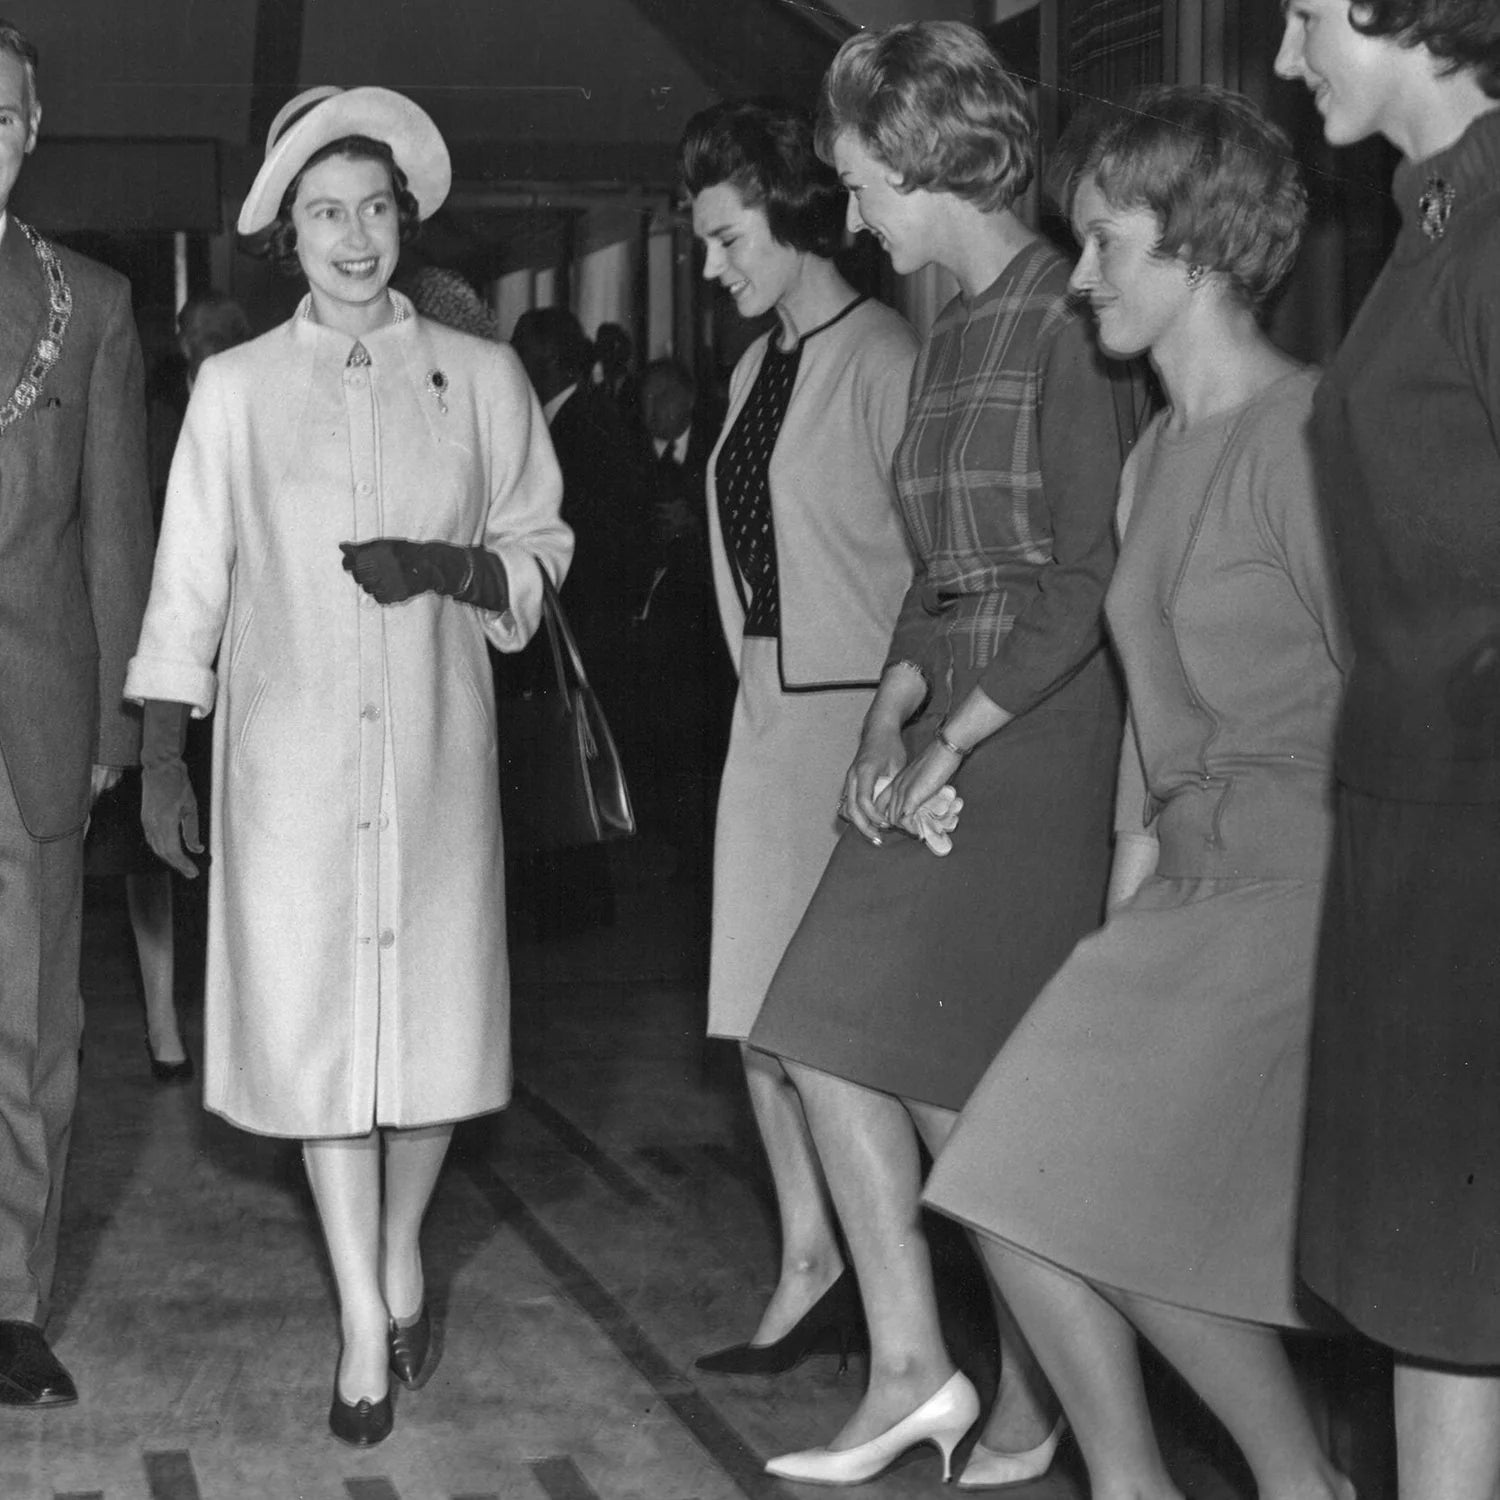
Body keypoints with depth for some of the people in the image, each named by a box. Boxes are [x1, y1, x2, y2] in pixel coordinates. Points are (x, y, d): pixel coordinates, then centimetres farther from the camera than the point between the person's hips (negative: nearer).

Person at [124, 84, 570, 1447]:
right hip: (287, 754, 0)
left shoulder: (482, 378, 5)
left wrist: (449, 568, -10)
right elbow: (189, 579, 6)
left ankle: (401, 1255, 31)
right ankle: (366, 1321, 10)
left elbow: (541, 546, 10)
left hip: (436, 745, 1)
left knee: (431, 1011, 4)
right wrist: (162, 758, 2)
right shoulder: (235, 388, 5)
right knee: (311, 1021, -1)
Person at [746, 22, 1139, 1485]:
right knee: (830, 1036, 3)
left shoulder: (1068, 321, -13)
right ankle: (909, 1368, 10)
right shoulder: (948, 333, 14)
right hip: (945, 734, 8)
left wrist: (953, 745, -16)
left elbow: (1092, 581, -16)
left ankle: (1036, 1401, 14)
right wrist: (889, 716, 2)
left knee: (964, 1088, -3)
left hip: (1049, 731, -8)